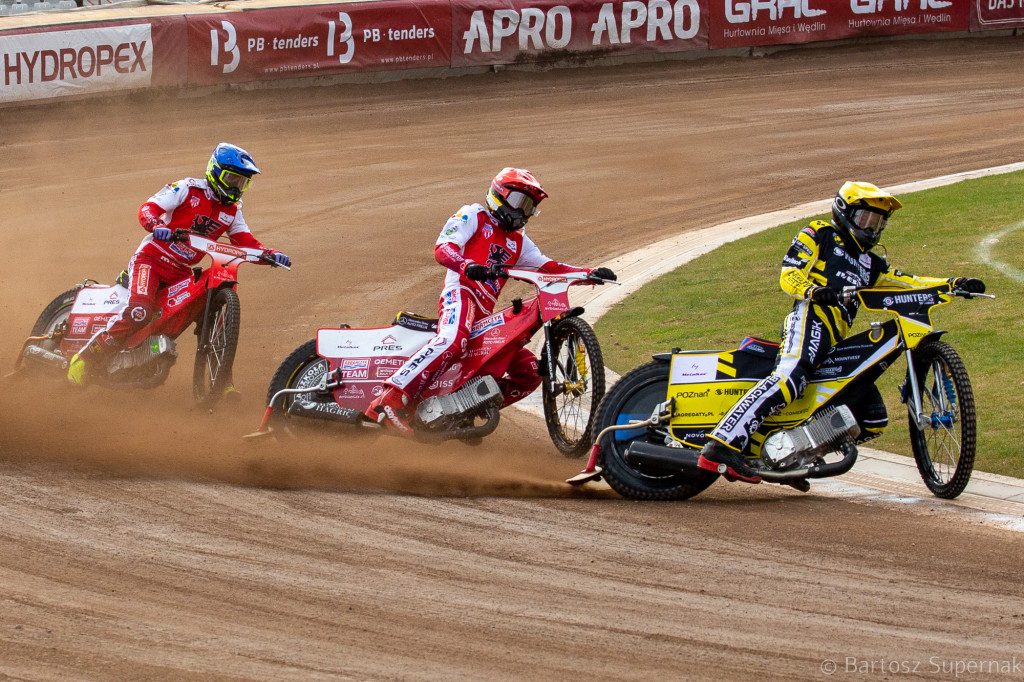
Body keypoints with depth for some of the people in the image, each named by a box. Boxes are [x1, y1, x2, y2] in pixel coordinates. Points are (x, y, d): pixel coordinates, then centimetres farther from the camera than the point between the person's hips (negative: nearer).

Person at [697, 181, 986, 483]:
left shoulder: (870, 264, 35)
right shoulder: (819, 235, 14)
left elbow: (910, 284, 27)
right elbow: (789, 275, 0)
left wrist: (955, 285, 13)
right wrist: (813, 291, -22)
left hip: (838, 343, 8)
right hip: (811, 317, -8)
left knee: (874, 419, 4)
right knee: (790, 377, -35)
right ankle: (722, 445, -46)